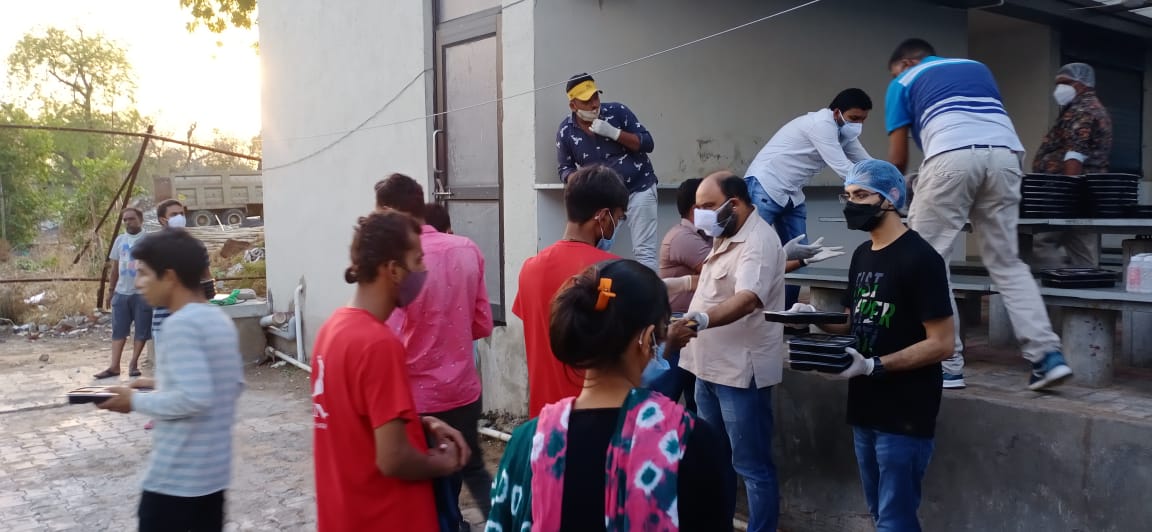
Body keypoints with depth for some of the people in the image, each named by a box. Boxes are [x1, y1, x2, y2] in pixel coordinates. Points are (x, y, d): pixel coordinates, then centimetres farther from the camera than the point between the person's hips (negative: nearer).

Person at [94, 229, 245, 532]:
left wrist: (137, 401, -12)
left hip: (174, 476, -8)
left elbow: (194, 399, -26)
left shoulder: (180, 324, -19)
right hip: (214, 470, 8)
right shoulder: (220, 320, 8)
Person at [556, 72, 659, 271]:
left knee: (644, 252, -6)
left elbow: (647, 144, -10)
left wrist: (613, 132, -23)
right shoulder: (566, 131, -5)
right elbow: (565, 169, 3)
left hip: (638, 187, -2)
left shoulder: (617, 112, -10)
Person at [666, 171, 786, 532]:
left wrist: (698, 321, -49)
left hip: (741, 371, -10)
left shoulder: (758, 242, -19)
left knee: (752, 466, 0)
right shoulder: (725, 237, 13)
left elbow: (747, 299, -36)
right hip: (710, 367, 10)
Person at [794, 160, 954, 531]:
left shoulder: (920, 258, -15)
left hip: (905, 416, -8)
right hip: (865, 410, 8)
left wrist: (873, 366, -26)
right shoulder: (862, 255, 11)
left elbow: (941, 344, -17)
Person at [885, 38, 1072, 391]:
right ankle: (1047, 356, 3)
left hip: (952, 157, -5)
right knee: (1007, 264, 13)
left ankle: (947, 364, 2)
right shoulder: (978, 68, 37)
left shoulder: (904, 82, 24)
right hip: (1004, 154, 5)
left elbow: (898, 159, 20)